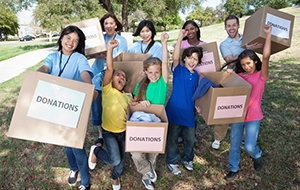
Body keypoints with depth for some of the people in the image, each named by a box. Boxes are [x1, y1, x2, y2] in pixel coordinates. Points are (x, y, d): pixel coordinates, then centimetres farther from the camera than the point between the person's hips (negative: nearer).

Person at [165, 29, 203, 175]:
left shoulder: (197, 76, 8)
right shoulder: (178, 70, -5)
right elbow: (175, 57, -25)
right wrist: (180, 38, -30)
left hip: (189, 112, 4)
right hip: (174, 110, -4)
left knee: (190, 138, 16)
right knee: (172, 138, 9)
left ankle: (187, 159, 41)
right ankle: (172, 161, 32)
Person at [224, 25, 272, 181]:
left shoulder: (261, 76, -6)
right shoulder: (238, 76, 4)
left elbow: (266, 57, -19)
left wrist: (268, 35, -20)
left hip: (253, 117, -3)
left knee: (249, 146, -5)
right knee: (234, 145, 12)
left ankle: (257, 155, 32)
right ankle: (233, 169, 33)